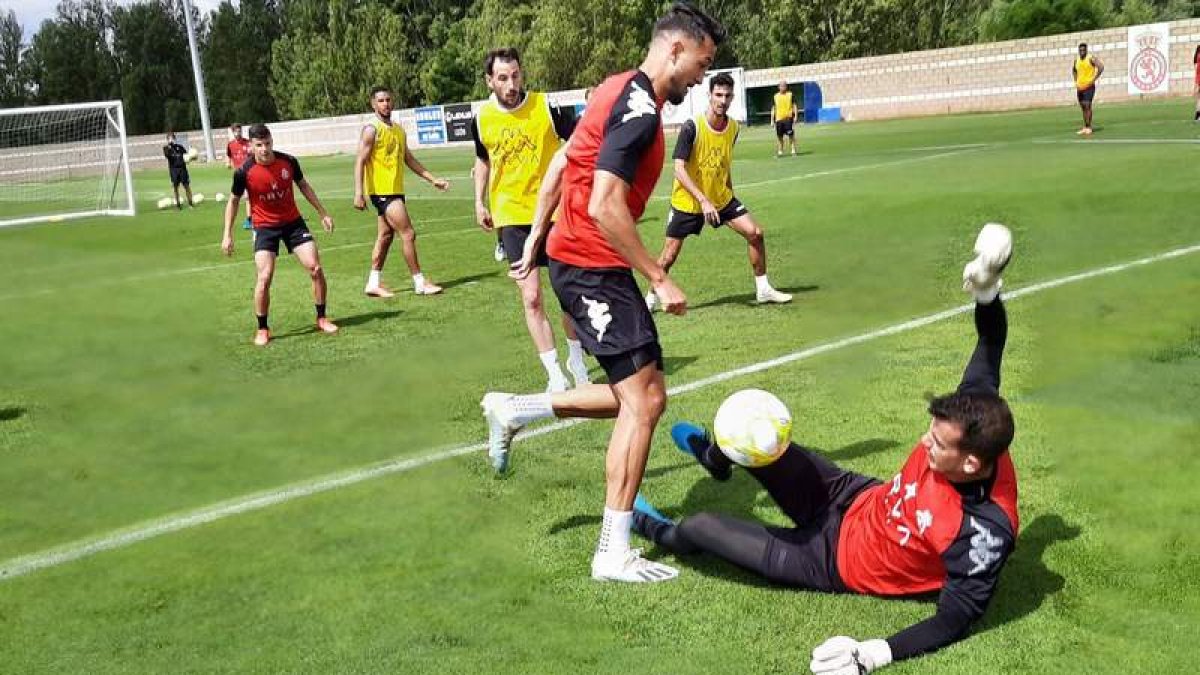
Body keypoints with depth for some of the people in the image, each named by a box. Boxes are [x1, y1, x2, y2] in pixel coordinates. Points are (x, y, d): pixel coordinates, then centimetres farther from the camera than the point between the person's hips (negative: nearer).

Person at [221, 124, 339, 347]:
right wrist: (227, 234, -4)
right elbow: (233, 201, 0)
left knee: (315, 268, -4)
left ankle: (321, 318, 14)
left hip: (293, 222, 3)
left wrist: (322, 213, 12)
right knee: (264, 277, -15)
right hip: (265, 227, -2)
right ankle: (262, 329, 3)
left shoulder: (289, 161, -9)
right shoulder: (244, 171, -15)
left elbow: (303, 186, 10)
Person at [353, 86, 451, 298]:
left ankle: (374, 283, 20)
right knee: (408, 233, -9)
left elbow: (409, 159, 21)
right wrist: (359, 193, -23)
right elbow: (360, 161, -14)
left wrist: (432, 179, 17)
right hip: (381, 191, -8)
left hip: (395, 191, 8)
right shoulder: (371, 130, -10)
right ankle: (419, 283, -4)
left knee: (385, 236, 12)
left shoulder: (399, 130, 14)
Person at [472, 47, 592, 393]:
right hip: (511, 217, 1)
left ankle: (576, 357, 30)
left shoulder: (546, 107, -10)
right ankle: (555, 374, 3)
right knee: (531, 298, -3)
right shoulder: (482, 119, 0)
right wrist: (479, 201, 9)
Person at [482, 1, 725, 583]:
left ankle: (513, 411, 20)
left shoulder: (621, 92, 13)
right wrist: (659, 278, -18)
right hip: (593, 267, -10)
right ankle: (614, 554, -1)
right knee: (644, 399, -8)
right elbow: (605, 207, -26)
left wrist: (536, 237, 24)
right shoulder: (639, 108, -18)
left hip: (573, 258, 10)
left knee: (639, 394, 12)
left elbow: (559, 164, 19)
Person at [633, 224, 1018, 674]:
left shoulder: (984, 532, -41)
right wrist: (987, 289, -27)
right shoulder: (972, 424, -25)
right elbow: (991, 346, -9)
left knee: (703, 527, -2)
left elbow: (956, 619, -31)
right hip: (856, 498, 6)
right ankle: (715, 455, 49)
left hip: (839, 561, -6)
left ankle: (665, 535, 40)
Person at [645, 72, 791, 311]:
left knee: (755, 233, -5)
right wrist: (703, 201, -33)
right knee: (669, 256, -1)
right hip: (687, 201, -5)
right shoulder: (692, 127, -21)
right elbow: (679, 169, -26)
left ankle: (763, 289, 10)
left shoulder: (733, 127, -3)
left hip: (721, 197, 5)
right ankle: (651, 298, 22)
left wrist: (729, 195, 19)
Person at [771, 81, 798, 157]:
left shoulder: (790, 95, 4)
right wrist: (772, 120, 8)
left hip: (788, 118, -2)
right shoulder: (775, 96, 9)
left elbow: (794, 106, 5)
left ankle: (793, 151, -3)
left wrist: (795, 116, -5)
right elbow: (773, 109, 13)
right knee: (779, 136, 4)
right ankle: (780, 152, 14)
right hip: (778, 119, 2)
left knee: (791, 135, -8)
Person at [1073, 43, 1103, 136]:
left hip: (1089, 86, -6)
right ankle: (1085, 128, 14)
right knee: (1083, 107, 8)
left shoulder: (1091, 58, -8)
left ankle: (1088, 128, -11)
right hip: (1080, 87, 6)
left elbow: (1101, 67, -16)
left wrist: (1094, 79, -16)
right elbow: (1074, 70, 29)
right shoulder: (1077, 60, 10)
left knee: (1087, 106, -13)